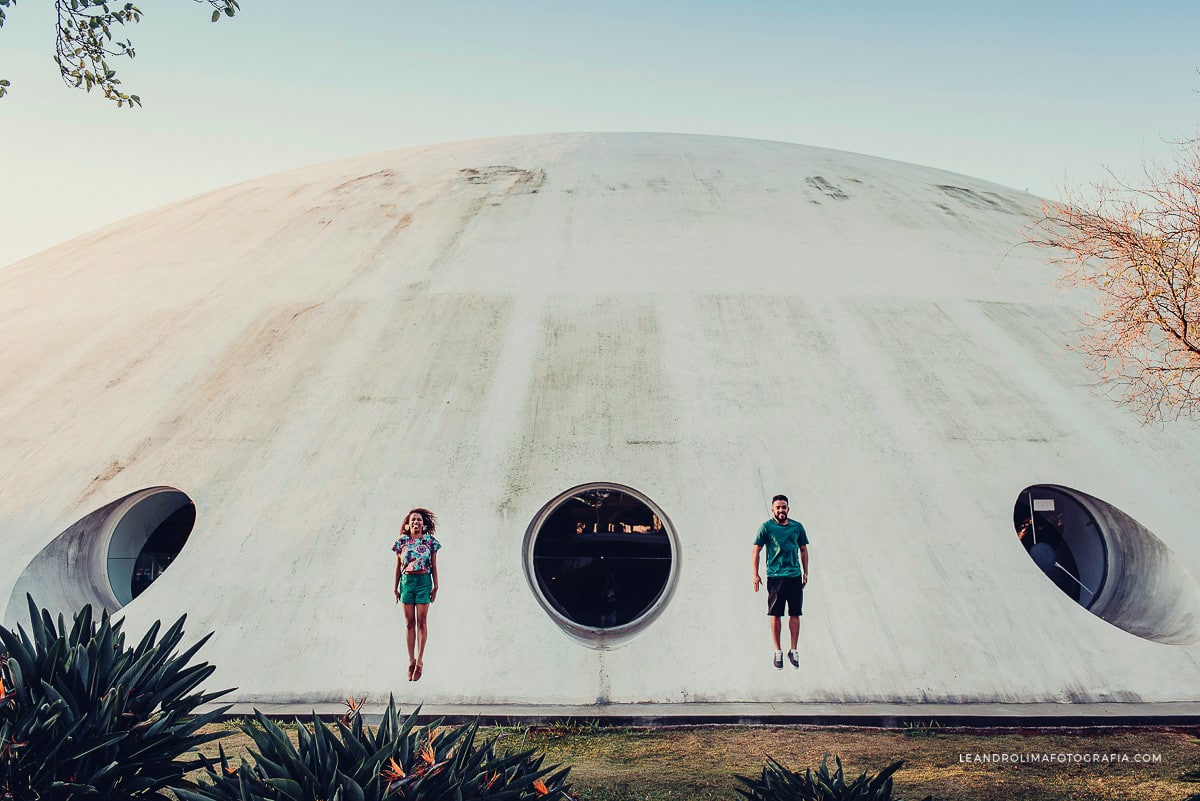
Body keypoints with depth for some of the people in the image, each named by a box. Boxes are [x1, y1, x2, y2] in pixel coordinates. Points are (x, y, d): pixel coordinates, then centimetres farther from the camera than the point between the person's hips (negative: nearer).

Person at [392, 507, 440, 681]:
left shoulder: (430, 541, 3)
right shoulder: (402, 542, 6)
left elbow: (434, 566, 5)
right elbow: (398, 566, 9)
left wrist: (435, 586, 2)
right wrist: (395, 587, 7)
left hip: (424, 581, -1)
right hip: (407, 581, 1)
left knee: (421, 621, -1)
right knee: (409, 622, 4)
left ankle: (419, 660, 4)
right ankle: (411, 660, 10)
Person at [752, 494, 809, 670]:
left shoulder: (797, 527, 7)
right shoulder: (766, 527, -2)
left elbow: (803, 550, 16)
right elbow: (756, 550, 1)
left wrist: (805, 572, 12)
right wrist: (755, 574, -2)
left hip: (795, 576, 2)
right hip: (775, 577, -2)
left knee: (795, 614, 4)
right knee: (775, 615, 2)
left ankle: (794, 651, 15)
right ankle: (778, 651, 14)